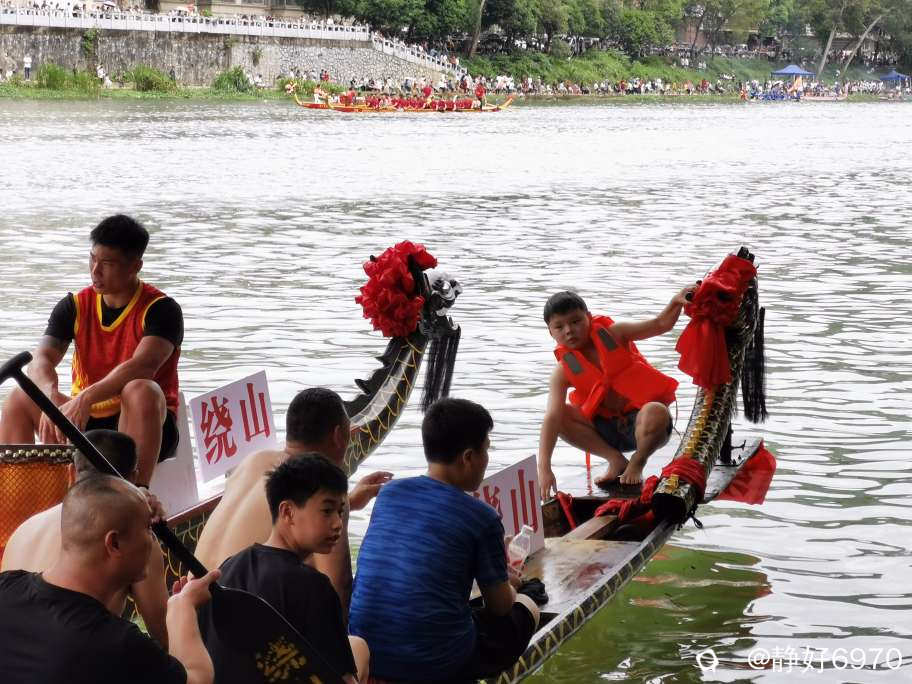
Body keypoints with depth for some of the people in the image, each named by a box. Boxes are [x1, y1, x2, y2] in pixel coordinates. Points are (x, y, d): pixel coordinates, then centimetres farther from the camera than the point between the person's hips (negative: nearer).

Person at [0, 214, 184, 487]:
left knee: (141, 392, -36)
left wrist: (86, 398, -42)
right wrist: (52, 397, -34)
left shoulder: (160, 309, -11)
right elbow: (41, 361, -10)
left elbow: (143, 366, -29)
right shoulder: (75, 306, 3)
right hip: (87, 424, 5)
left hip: (142, 426, -4)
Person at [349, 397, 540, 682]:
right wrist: (506, 586, 28)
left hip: (364, 654, 5)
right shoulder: (481, 517, -9)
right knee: (526, 607, 20)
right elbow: (500, 605, 2)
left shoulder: (389, 493, 6)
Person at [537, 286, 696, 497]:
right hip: (607, 428, 3)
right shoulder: (564, 371, -7)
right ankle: (616, 460, -6)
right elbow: (552, 418, -18)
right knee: (561, 414, -18)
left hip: (640, 421, -3)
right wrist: (544, 468, -30)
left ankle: (637, 462, -7)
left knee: (656, 413, -38)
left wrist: (676, 302, -33)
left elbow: (660, 324, -9)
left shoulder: (613, 334, -7)